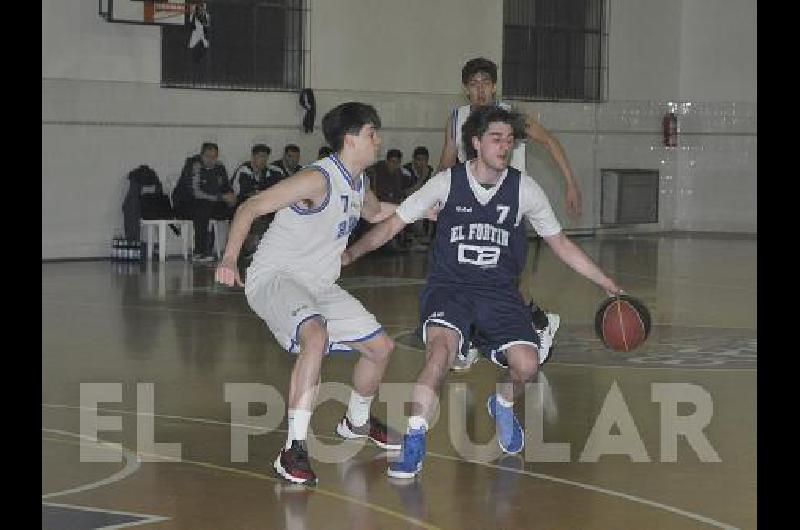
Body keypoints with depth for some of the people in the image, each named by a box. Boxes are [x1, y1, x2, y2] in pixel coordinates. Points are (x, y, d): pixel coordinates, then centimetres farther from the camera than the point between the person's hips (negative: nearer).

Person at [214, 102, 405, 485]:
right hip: (275, 278, -9)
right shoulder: (318, 179, -20)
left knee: (381, 347, 14)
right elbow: (250, 208, -21)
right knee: (316, 335, -37)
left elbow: (374, 212, 34)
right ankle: (293, 450, -36)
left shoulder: (357, 184, 8)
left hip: (319, 285, 10)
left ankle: (357, 422, 41)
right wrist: (229, 259, -29)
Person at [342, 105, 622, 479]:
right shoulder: (448, 182, -4)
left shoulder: (524, 189, -1)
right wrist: (349, 255, -7)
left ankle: (503, 404, 20)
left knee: (526, 364, -17)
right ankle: (414, 441, -21)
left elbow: (560, 244, 9)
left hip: (500, 290, 2)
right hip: (449, 286, -2)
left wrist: (609, 287, 7)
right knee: (441, 348, -31)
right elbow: (392, 224, 4)